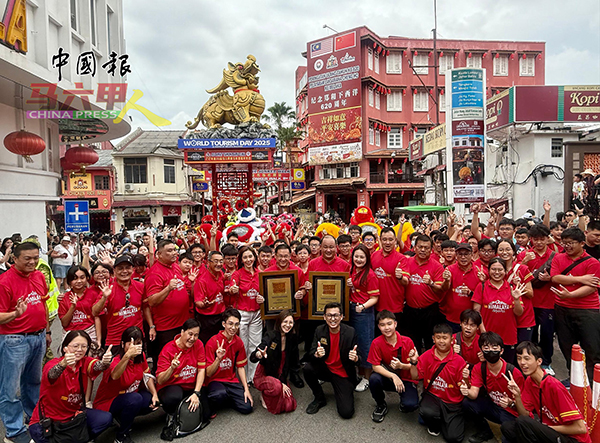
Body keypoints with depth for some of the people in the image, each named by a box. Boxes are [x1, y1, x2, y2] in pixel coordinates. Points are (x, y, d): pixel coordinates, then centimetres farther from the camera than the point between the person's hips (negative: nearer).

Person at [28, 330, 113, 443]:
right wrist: (63, 364, -64)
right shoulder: (53, 364, -17)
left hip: (74, 413, 3)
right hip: (48, 419, -2)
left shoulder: (85, 362, -8)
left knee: (105, 419, -20)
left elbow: (96, 366, -31)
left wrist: (105, 362, -55)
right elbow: (51, 375, -41)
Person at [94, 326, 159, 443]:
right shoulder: (116, 361, -29)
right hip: (106, 403, -6)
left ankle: (125, 418, 12)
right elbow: (114, 376, -54)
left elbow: (147, 375, 6)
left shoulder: (141, 356, -9)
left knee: (155, 402, -14)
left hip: (130, 394, 7)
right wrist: (127, 355, -70)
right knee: (135, 398, -33)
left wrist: (154, 394, -8)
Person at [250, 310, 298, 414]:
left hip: (280, 376, 5)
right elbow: (252, 358, -28)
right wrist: (258, 355, -52)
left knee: (290, 406, -11)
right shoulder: (270, 336, -18)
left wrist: (283, 381, -9)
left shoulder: (292, 339, -3)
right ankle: (264, 397, -1)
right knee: (277, 387, -36)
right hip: (263, 375, -5)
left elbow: (292, 363, 3)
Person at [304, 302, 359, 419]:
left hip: (343, 374, -2)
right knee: (307, 368, -27)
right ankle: (319, 398, 1)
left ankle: (342, 393, 19)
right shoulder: (319, 331, -8)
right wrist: (317, 355, -36)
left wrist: (355, 359, -33)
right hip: (325, 369, 3)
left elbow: (356, 358, -9)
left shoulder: (350, 332, -13)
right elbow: (311, 353, -12)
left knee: (346, 412, -17)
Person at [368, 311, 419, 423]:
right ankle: (381, 405, 1)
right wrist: (393, 376, -27)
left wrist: (401, 366, -28)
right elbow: (375, 366, -14)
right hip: (387, 378, 1)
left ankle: (404, 400, 14)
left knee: (410, 405, -28)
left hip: (406, 380, -1)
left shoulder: (407, 341, -14)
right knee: (373, 379, -31)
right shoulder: (377, 343, -13)